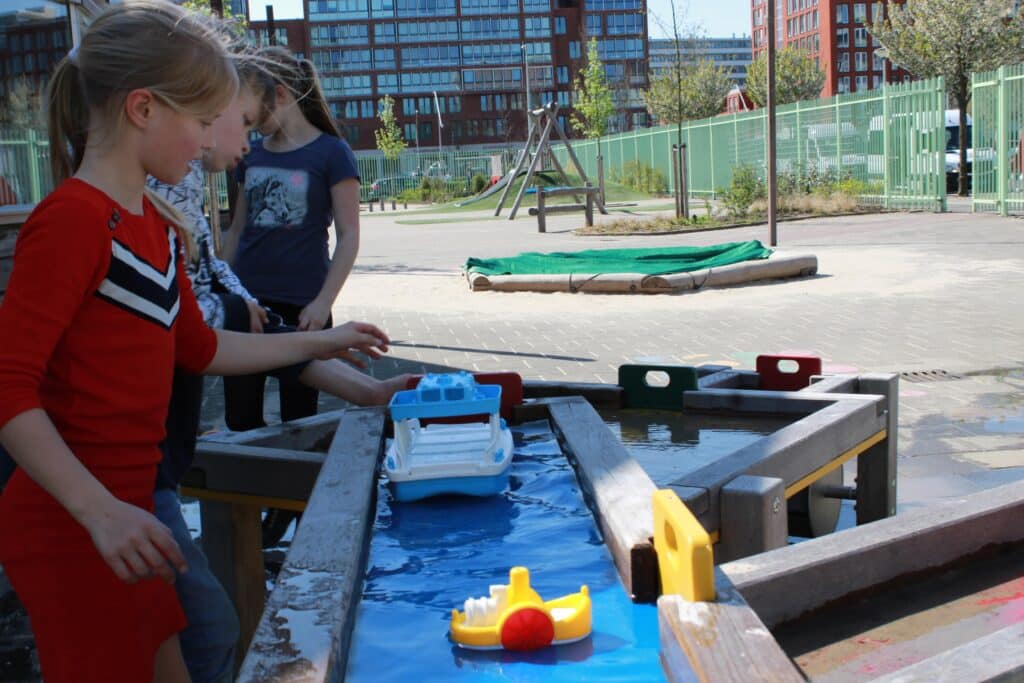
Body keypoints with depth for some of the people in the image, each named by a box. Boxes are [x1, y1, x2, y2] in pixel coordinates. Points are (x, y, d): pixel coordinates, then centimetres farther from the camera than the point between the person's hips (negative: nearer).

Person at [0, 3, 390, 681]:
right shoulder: (72, 220, -18)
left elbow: (198, 347, 21)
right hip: (71, 529, -9)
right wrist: (101, 512, -28)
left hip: (124, 508, 9)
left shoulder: (154, 223, 11)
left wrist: (320, 343, 25)